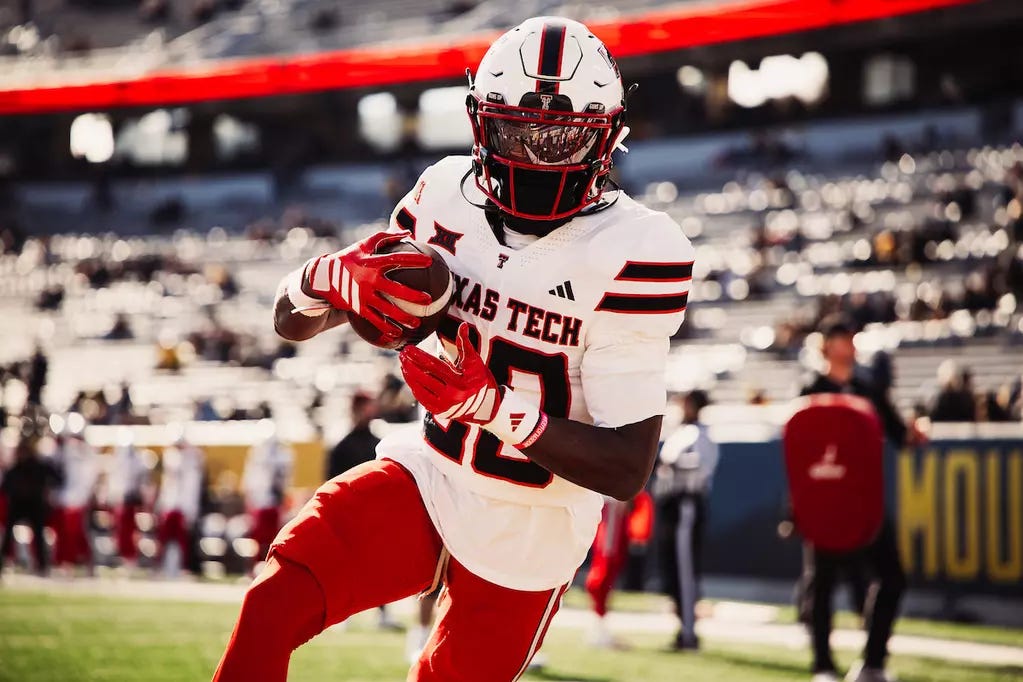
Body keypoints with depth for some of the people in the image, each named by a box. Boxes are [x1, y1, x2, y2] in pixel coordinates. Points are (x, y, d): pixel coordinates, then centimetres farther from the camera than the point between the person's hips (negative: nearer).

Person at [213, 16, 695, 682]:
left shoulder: (632, 254, -19)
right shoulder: (449, 197, -4)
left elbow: (628, 470, -20)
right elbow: (292, 320, 1)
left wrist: (496, 408, -35)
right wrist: (336, 277, -24)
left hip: (526, 542, -3)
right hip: (427, 483, 3)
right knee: (274, 604, -20)